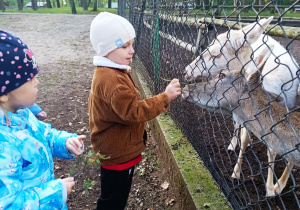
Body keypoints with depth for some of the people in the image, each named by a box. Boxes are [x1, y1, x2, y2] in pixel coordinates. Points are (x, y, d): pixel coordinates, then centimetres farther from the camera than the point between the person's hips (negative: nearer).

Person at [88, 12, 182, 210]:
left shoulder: (112, 72, 6)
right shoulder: (111, 80, -29)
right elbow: (134, 112, -31)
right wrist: (165, 97, -28)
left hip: (119, 149, 10)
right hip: (117, 153, -10)